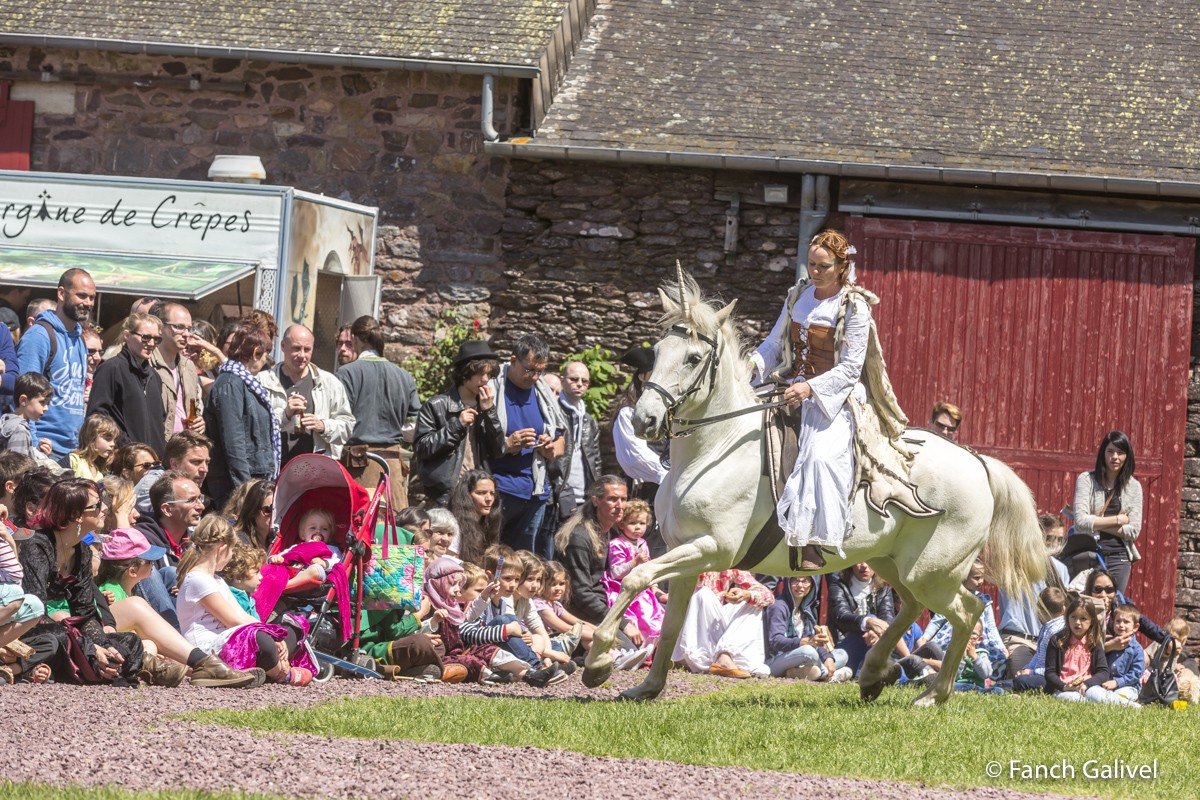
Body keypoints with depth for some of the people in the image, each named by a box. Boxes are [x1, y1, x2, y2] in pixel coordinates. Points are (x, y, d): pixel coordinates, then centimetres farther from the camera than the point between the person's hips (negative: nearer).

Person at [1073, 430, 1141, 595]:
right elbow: (1081, 521, -11)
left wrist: (1097, 524, -8)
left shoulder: (1133, 486, 6)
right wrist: (1118, 520, -7)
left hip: (1119, 556, 2)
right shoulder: (1087, 480, 0)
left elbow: (1133, 531, -1)